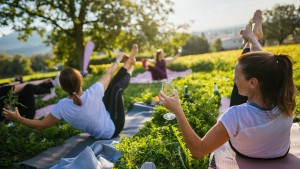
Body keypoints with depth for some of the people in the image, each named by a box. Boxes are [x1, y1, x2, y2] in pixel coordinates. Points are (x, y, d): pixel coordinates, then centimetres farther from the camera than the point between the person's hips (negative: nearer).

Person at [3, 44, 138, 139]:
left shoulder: (62, 107, -28)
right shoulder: (93, 93, -37)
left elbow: (41, 125, -14)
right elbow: (109, 73, -18)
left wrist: (18, 119, -1)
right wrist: (118, 59, 1)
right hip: (112, 128, -4)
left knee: (111, 86, 7)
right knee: (117, 88, 0)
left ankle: (129, 64, 26)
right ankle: (129, 65, 27)